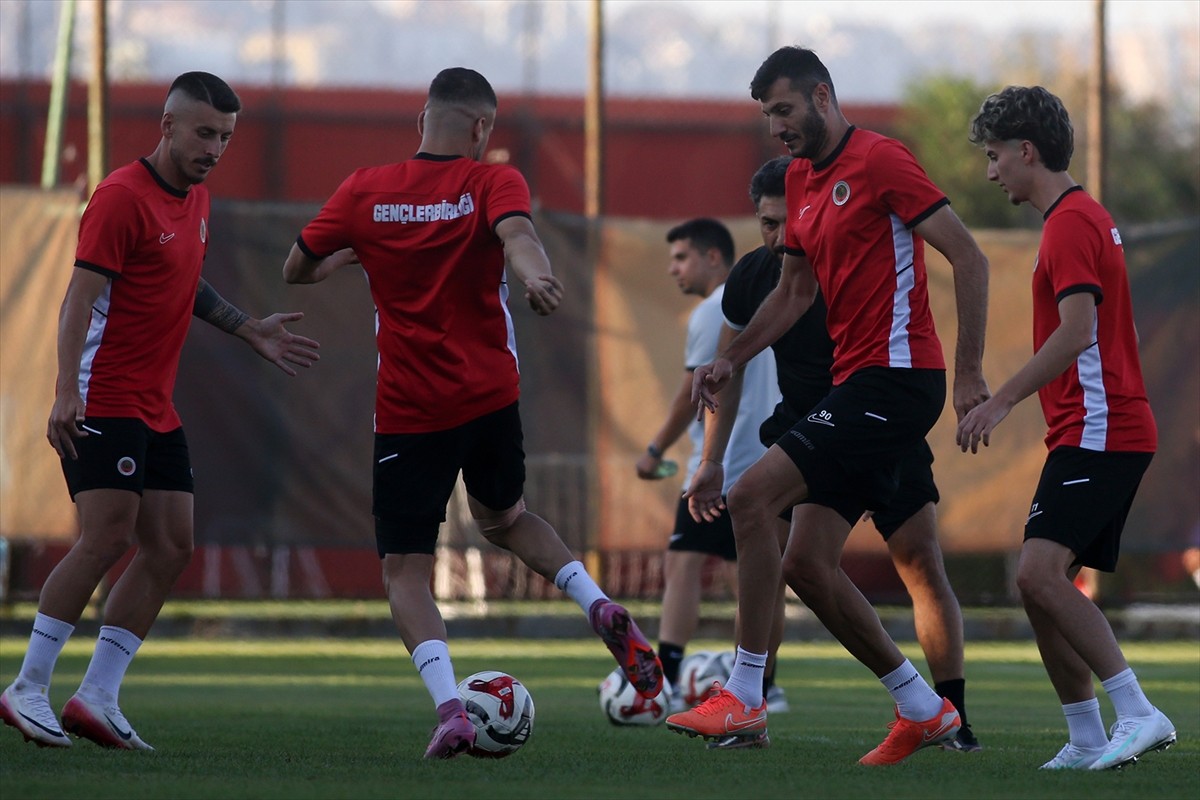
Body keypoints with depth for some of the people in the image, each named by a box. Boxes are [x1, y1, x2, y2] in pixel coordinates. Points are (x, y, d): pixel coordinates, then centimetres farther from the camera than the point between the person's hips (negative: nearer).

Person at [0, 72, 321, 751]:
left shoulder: (196, 196, 14)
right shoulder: (123, 197, -13)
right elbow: (81, 296, -18)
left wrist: (250, 331, 24)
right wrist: (67, 392, -27)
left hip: (157, 408, 9)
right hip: (104, 400, -9)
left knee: (171, 548, 2)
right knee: (109, 537, -17)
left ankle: (98, 698, 4)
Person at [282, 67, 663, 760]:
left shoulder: (365, 193, 0)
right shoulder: (493, 182, -3)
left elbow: (297, 269, 10)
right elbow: (516, 233, -26)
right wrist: (533, 274, -45)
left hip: (408, 411, -1)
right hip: (490, 395, 1)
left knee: (405, 570, 3)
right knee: (505, 519, 29)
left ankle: (449, 706, -19)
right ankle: (598, 604, 5)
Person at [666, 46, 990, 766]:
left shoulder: (880, 160, -10)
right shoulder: (803, 179, 17)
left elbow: (969, 259, -13)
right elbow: (795, 292, 25)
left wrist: (970, 372, -17)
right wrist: (732, 359, 11)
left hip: (896, 376, -10)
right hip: (858, 382, 10)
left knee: (753, 496, -18)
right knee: (808, 566, 5)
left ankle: (744, 698, -15)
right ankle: (925, 711, 15)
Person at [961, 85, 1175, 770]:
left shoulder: (1071, 222, -11)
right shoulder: (1084, 216, 21)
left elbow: (1077, 331, -23)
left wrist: (1002, 401, -25)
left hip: (1098, 429, -11)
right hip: (1095, 429, 11)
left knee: (1040, 572, -21)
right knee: (1044, 584, 8)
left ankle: (1139, 713, -23)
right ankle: (1087, 741, 8)